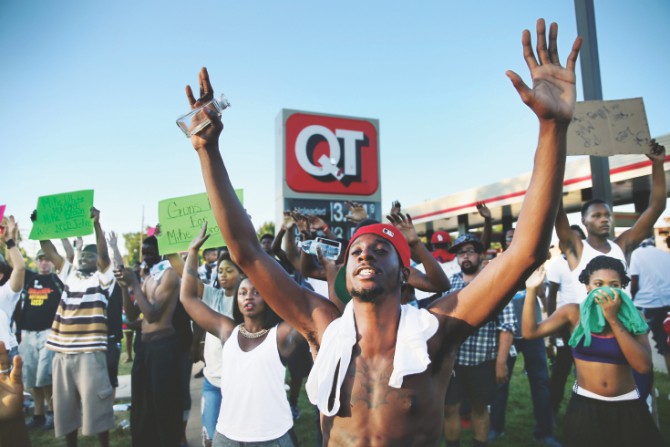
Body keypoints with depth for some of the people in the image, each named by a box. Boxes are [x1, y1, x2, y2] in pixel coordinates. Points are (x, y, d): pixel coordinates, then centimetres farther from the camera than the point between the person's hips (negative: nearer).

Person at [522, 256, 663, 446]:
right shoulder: (574, 313, -4)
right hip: (585, 405, -1)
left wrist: (613, 319, -19)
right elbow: (530, 332, -10)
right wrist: (531, 290, -17)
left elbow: (644, 366, -15)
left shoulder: (633, 318, -3)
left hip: (627, 408, 1)